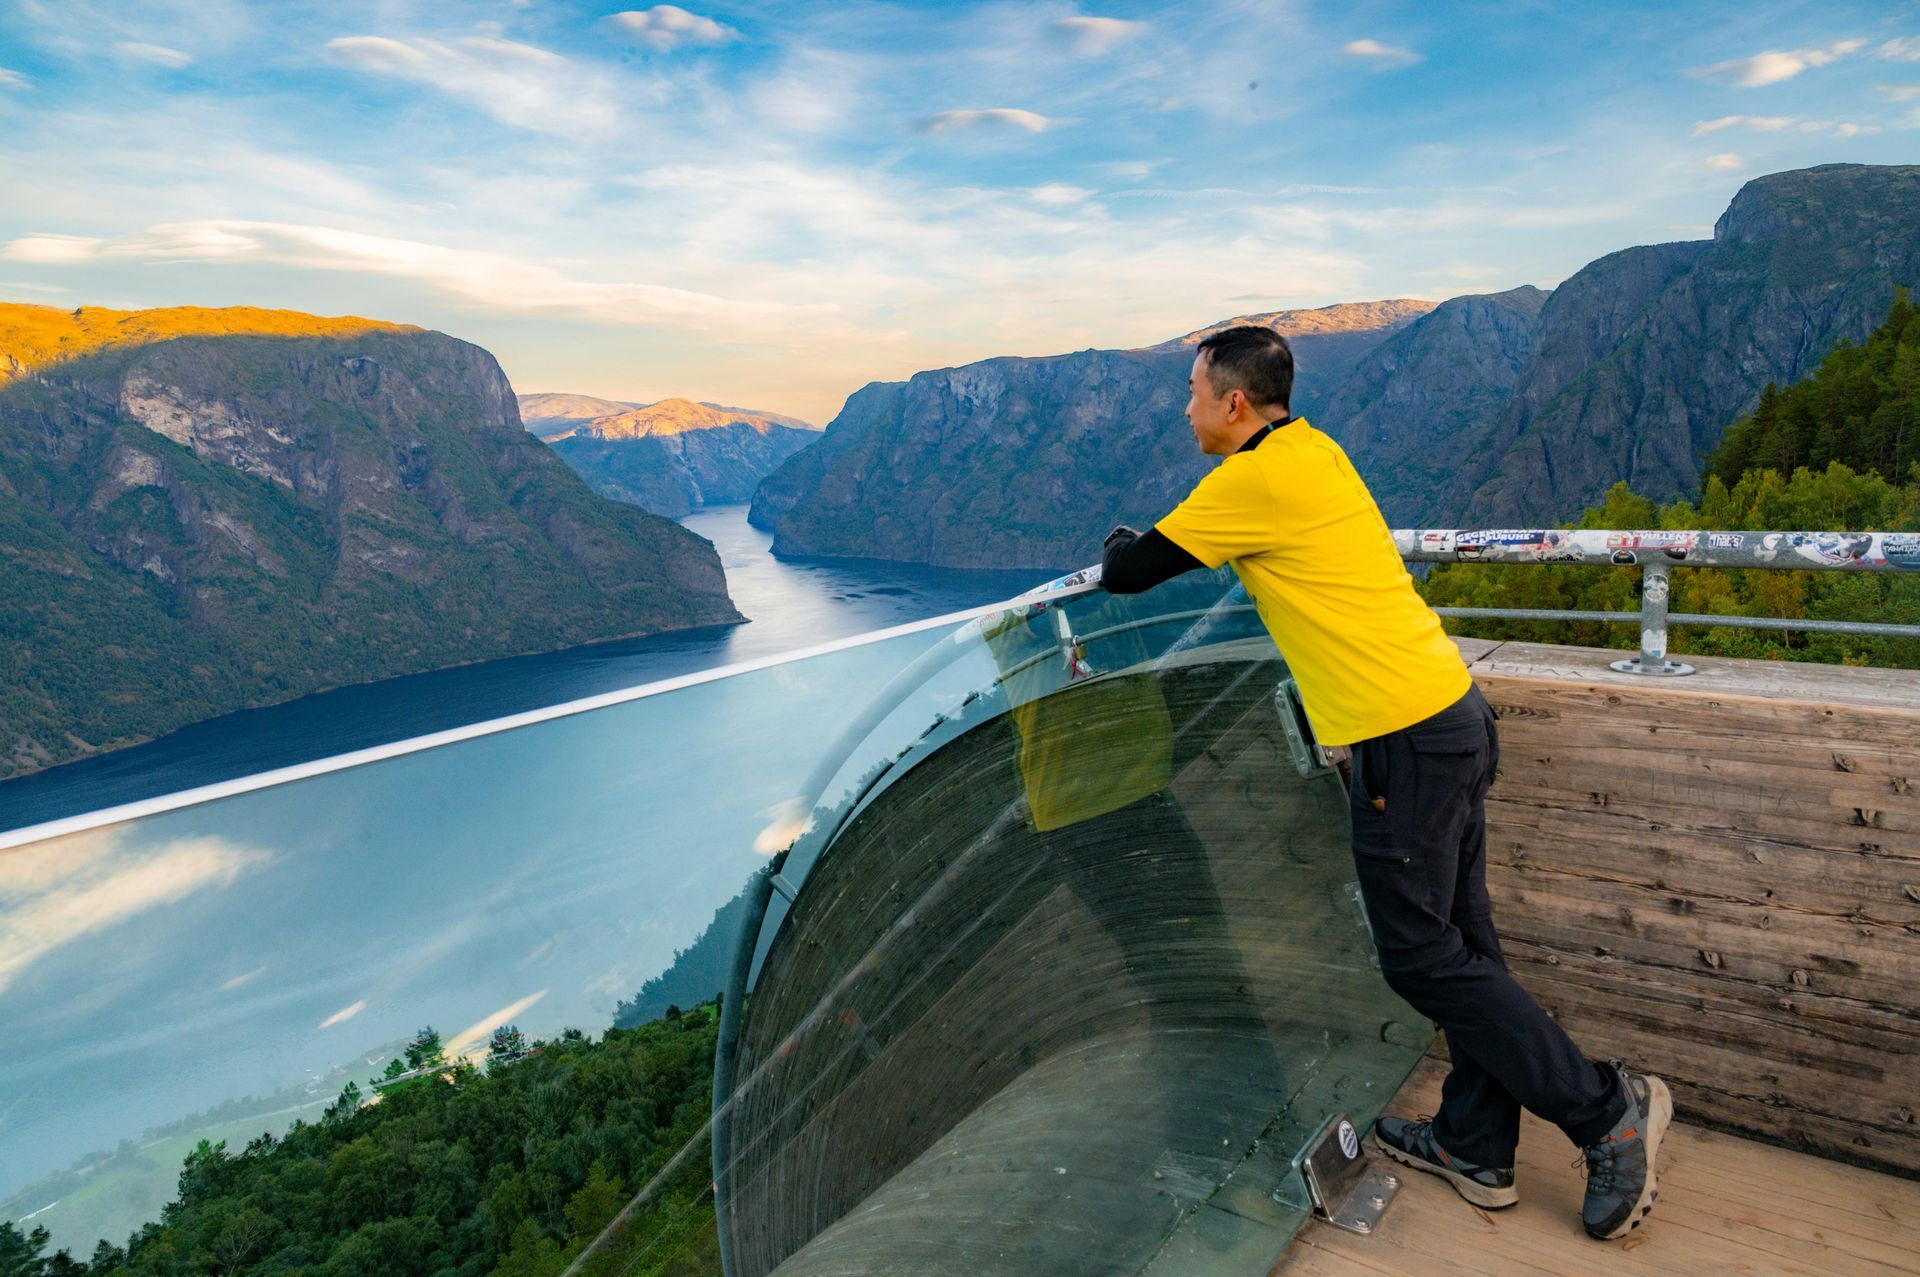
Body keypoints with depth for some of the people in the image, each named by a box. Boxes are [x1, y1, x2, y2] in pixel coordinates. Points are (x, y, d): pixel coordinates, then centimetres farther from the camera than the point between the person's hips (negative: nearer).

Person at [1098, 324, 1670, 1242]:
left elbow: (1132, 571, -7)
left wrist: (1119, 547, 14)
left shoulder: (1253, 480, -14)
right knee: (1459, 942, 15)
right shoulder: (1312, 452, 14)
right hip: (1452, 712, 10)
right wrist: (1149, 546, 16)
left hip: (1403, 736, -10)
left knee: (1422, 956, 3)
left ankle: (1606, 1110, 16)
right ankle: (1475, 1147, 29)